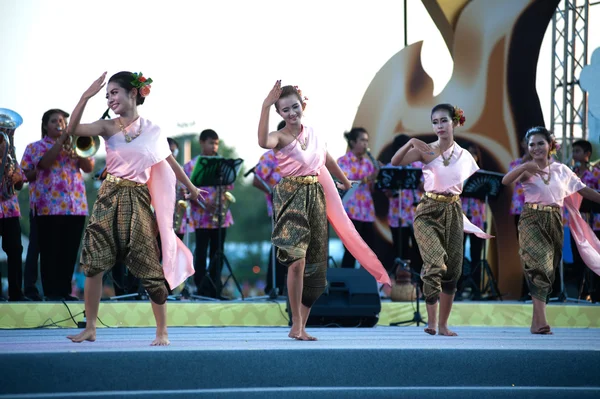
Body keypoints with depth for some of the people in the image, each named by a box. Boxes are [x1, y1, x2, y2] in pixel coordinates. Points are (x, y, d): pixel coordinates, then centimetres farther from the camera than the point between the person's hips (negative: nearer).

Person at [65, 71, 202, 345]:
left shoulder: (152, 131, 2)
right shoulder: (108, 127, 2)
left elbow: (171, 163, 15)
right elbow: (73, 129, -14)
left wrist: (191, 188, 23)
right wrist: (87, 96, -21)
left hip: (138, 200, -1)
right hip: (109, 198, 1)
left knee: (149, 266, -2)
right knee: (93, 263, -4)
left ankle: (162, 331, 8)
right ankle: (90, 328, 6)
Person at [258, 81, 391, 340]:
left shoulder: (312, 134, 10)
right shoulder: (280, 137, -8)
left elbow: (327, 161, 28)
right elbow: (263, 141, -34)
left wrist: (345, 181, 42)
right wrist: (265, 106, -41)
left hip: (316, 197, 6)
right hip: (291, 196, -6)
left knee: (314, 265, 6)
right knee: (297, 261, -18)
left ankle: (300, 327, 14)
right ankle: (296, 323, -8)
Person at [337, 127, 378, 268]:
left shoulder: (368, 162, 15)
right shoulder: (343, 161, -2)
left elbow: (373, 187, 13)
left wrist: (377, 178, -6)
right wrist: (366, 179, -25)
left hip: (367, 212, 6)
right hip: (351, 212, -6)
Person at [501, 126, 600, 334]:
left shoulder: (562, 170, 10)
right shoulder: (528, 169, -1)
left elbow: (583, 190, 14)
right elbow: (505, 180, -19)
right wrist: (524, 166, -34)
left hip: (554, 221, 4)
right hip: (531, 220, -4)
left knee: (549, 268, 6)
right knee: (541, 263, -21)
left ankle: (536, 322, 15)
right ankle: (540, 320, -27)